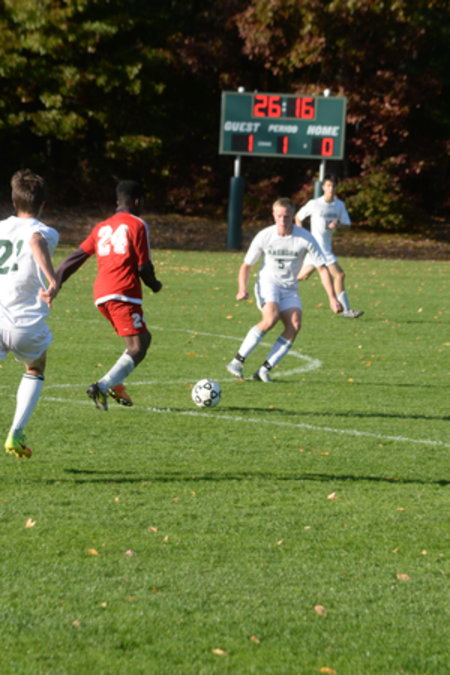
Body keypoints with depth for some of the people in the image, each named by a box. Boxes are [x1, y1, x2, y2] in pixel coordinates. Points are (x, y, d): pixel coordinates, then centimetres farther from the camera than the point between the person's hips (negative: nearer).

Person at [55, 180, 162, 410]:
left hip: (101, 296, 8)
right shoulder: (137, 225, 1)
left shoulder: (101, 227, 20)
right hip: (124, 294, -8)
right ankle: (103, 386, -30)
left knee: (143, 338, 20)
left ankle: (116, 384, 6)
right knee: (137, 349, -10)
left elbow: (75, 258, 15)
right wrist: (154, 284, 15)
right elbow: (143, 267, -4)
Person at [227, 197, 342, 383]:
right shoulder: (264, 236, -8)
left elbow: (322, 268, -6)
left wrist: (332, 298, -14)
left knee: (295, 324, -23)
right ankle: (237, 361, -24)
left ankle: (265, 370, -20)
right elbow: (246, 265, 2)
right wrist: (242, 289, -15)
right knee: (271, 318, -31)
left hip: (290, 289, 2)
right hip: (267, 283, -2)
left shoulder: (305, 238, -9)